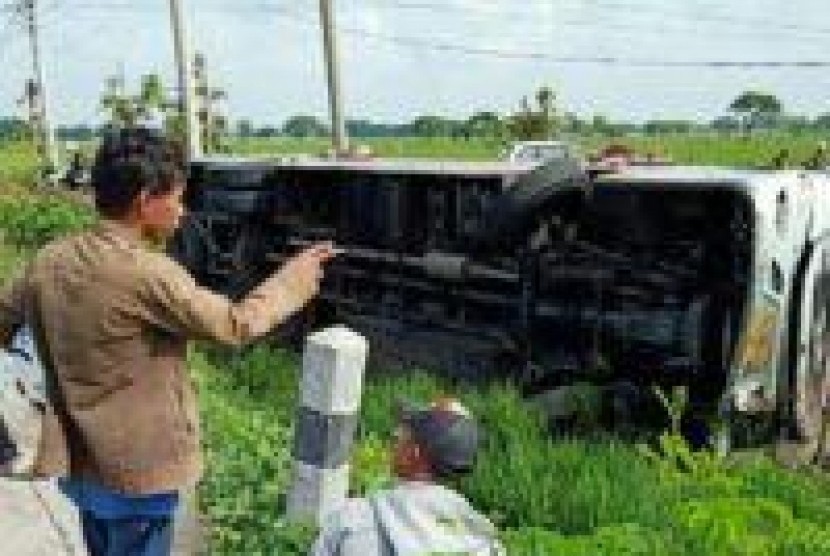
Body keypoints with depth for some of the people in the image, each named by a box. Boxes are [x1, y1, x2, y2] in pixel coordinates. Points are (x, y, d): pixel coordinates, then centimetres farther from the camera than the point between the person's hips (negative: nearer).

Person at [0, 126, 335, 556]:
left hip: (79, 465, 7)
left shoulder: (49, 261, -3)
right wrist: (294, 279, -1)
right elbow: (236, 326, -15)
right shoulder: (148, 274, -24)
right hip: (137, 472, -7)